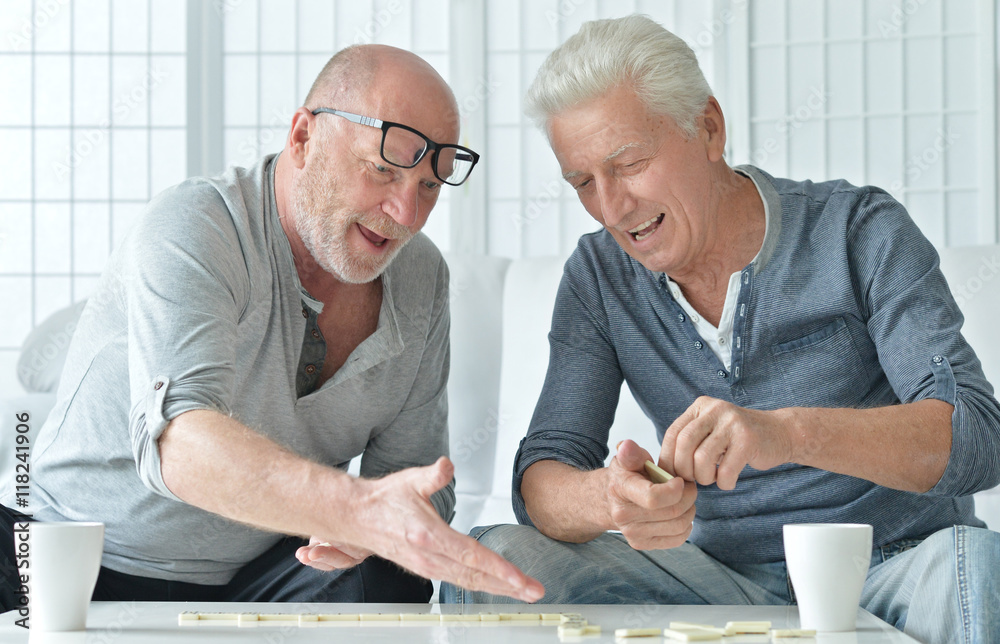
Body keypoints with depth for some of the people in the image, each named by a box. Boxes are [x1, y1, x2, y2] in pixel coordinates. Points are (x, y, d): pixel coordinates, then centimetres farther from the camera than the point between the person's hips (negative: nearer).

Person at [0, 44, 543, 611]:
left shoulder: (421, 279, 1)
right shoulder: (193, 229, -21)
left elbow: (413, 473, 5)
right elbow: (174, 440, -39)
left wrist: (375, 528, -22)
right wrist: (358, 508, -57)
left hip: (249, 580, 4)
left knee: (382, 582, -25)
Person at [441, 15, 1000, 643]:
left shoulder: (861, 232, -9)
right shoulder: (600, 278, 2)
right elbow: (542, 479, -5)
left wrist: (788, 432, -39)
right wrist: (604, 498, -31)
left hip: (895, 565, -3)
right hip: (725, 580, 3)